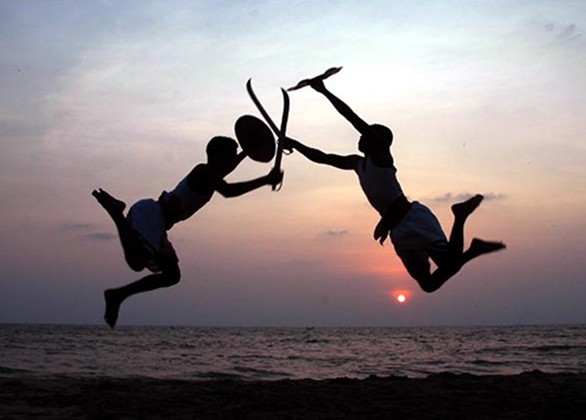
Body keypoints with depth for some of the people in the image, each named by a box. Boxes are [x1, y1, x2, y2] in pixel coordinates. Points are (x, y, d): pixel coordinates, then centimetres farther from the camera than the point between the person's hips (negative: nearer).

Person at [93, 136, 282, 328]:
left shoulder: (209, 175, 20)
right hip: (149, 214, -10)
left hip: (155, 226, 10)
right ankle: (114, 208, -20)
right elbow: (228, 191, -29)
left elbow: (223, 171, 47)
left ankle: (117, 295, 9)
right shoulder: (203, 172, -9)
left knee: (172, 275, 9)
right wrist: (266, 180, -25)